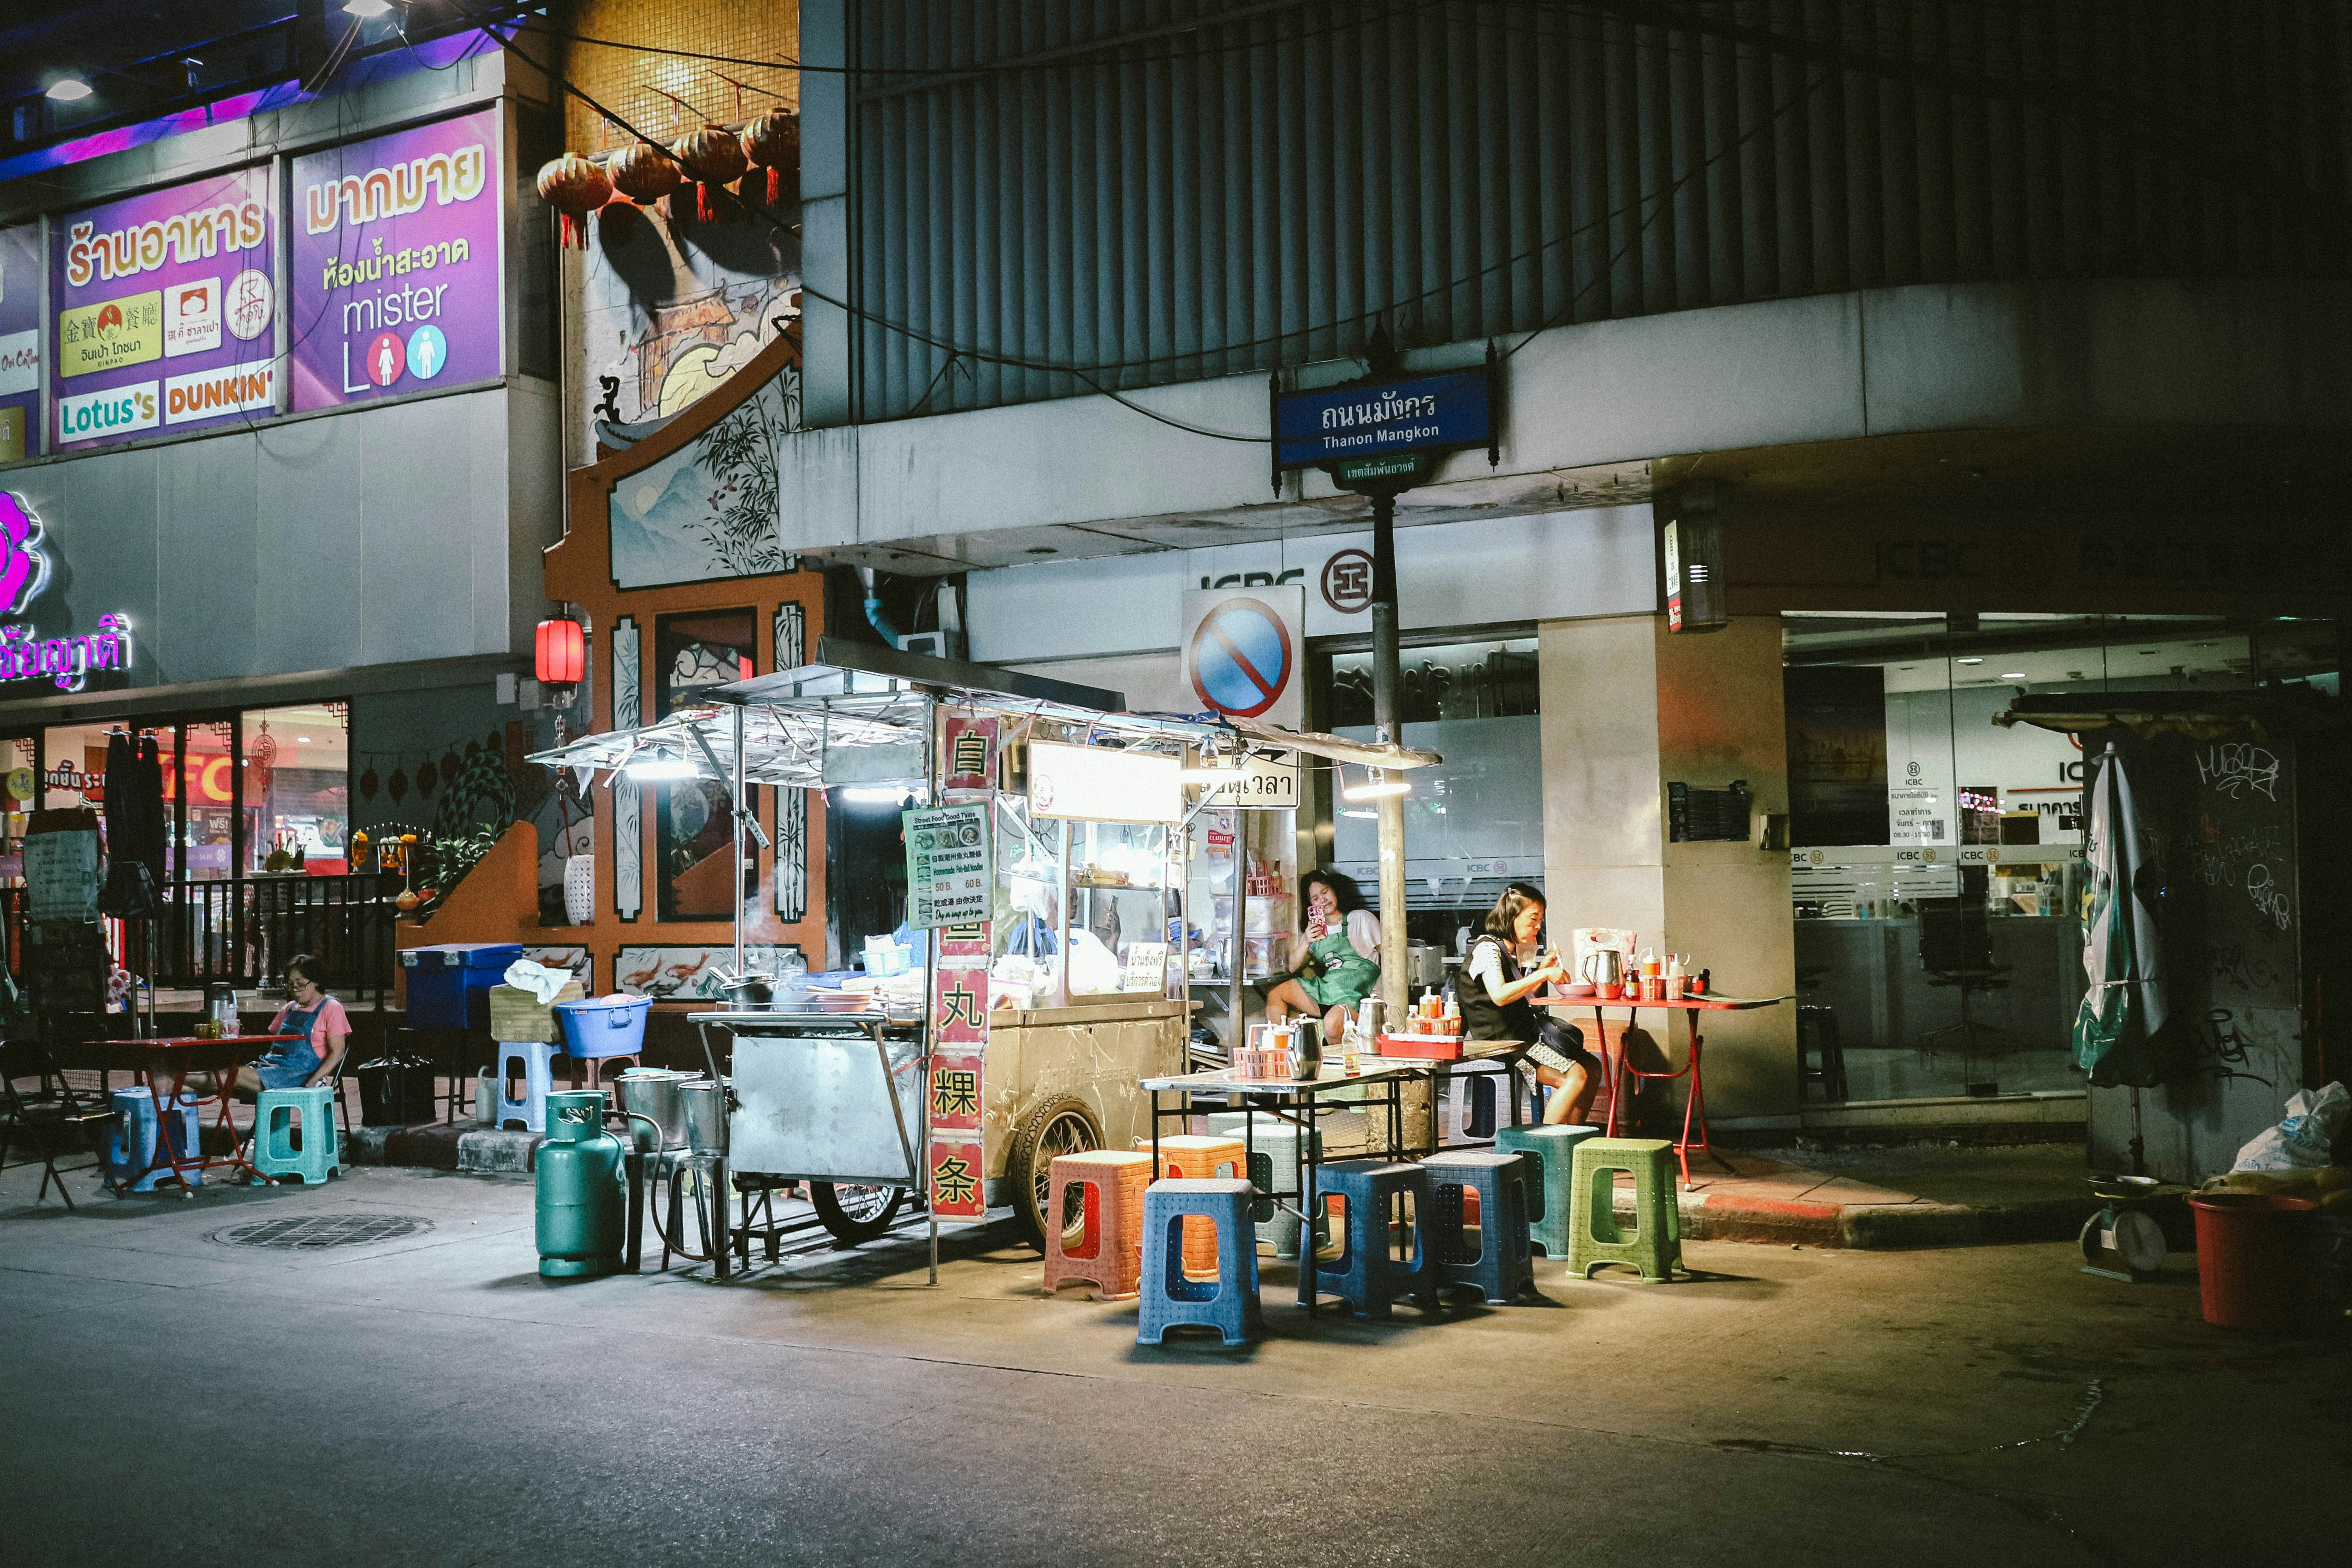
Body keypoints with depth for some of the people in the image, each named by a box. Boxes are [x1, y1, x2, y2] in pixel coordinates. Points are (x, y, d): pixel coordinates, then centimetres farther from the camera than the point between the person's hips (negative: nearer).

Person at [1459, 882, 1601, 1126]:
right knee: (1576, 1076, -20)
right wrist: (1543, 974, -23)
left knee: (1593, 1067, 3)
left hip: (1524, 1036, 10)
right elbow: (1499, 996, -28)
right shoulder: (1487, 948, -12)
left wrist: (1543, 970, 11)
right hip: (1501, 1040, -10)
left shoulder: (1511, 950, 17)